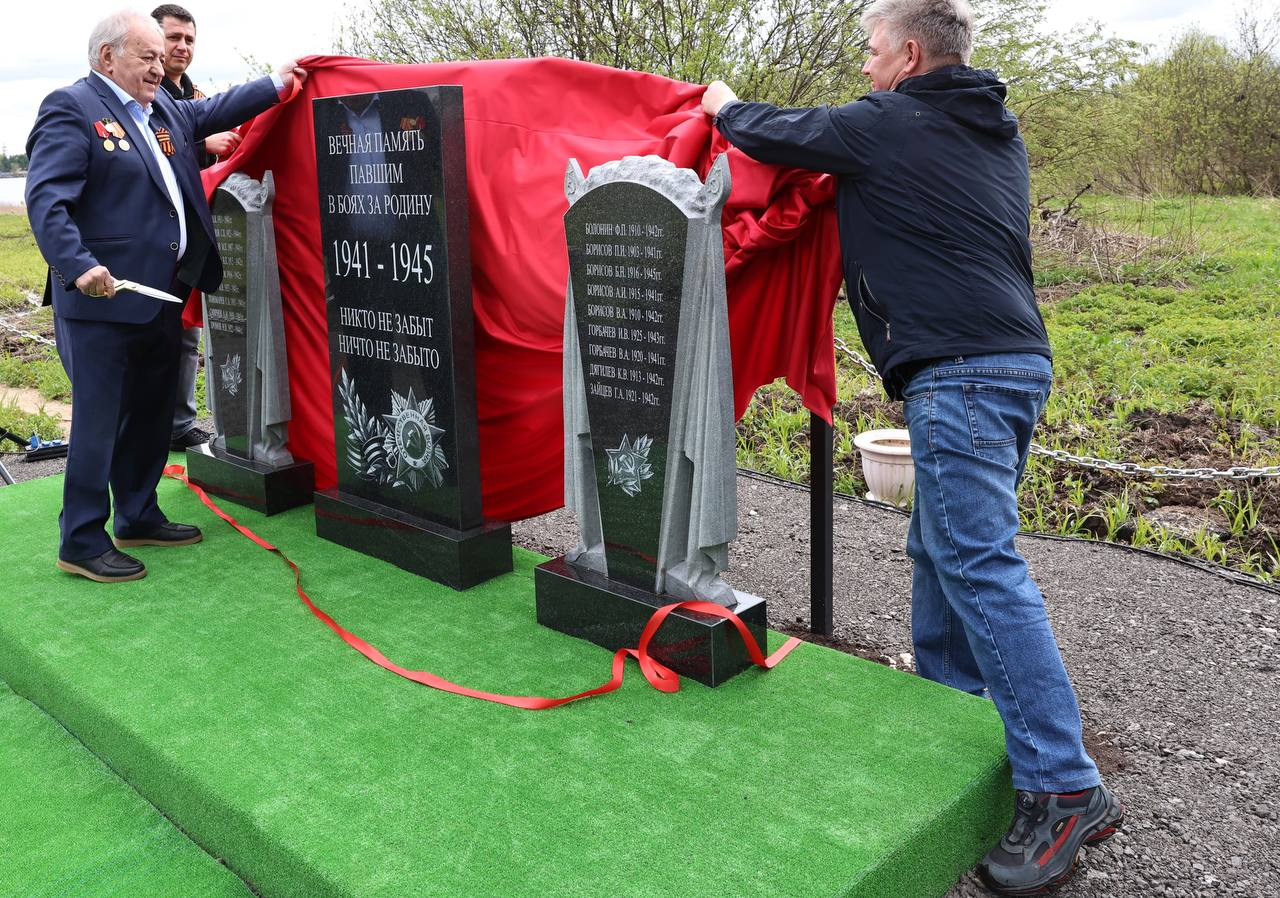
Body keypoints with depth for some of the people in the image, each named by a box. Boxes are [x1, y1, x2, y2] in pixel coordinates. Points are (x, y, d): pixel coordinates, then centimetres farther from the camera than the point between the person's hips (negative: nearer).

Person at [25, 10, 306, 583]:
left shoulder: (165, 111, 16)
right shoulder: (71, 108, -9)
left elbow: (210, 112, 33)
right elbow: (46, 198, -18)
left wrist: (276, 85, 29)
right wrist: (79, 267, -29)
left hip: (160, 297, 9)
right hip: (103, 299, -9)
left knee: (152, 415, 17)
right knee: (98, 422, -2)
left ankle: (139, 518, 31)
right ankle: (82, 543, 8)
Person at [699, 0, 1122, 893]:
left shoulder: (884, 127, -2)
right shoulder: (998, 132, 21)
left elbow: (775, 134, 11)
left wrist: (724, 106, 31)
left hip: (957, 372, -10)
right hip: (1019, 359, 10)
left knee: (981, 567, -12)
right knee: (941, 545, 18)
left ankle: (1066, 790, -11)